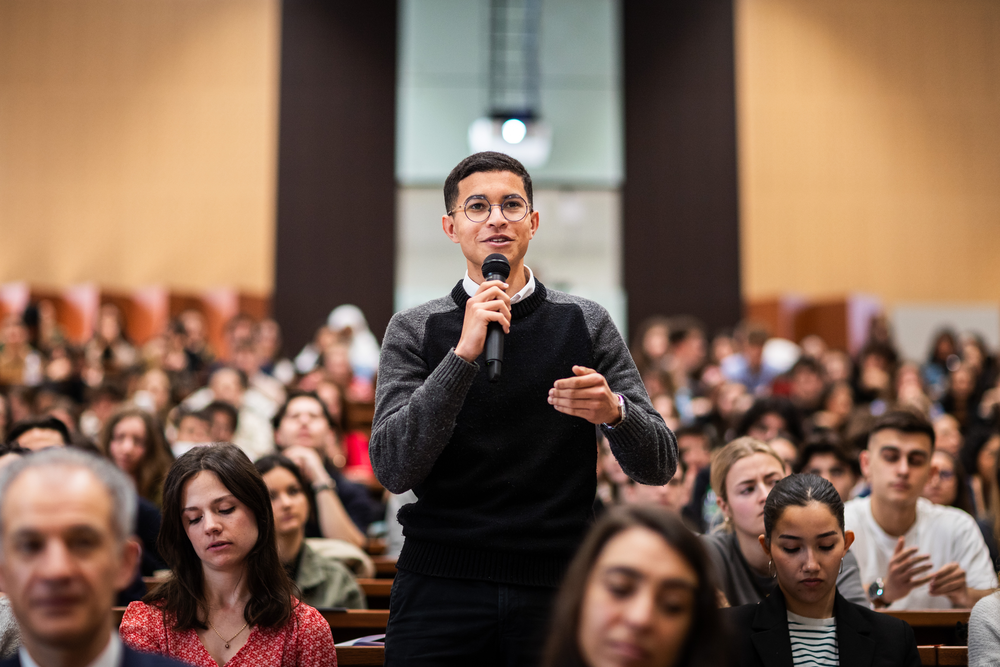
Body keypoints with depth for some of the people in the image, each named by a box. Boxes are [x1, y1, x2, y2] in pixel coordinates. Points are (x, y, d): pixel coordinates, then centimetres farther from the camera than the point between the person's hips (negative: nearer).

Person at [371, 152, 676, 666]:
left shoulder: (586, 324, 5)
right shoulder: (415, 330, 2)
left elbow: (657, 467, 2)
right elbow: (392, 469, -10)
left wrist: (613, 411, -20)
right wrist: (463, 354, -18)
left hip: (557, 590, 1)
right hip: (441, 592, -1)